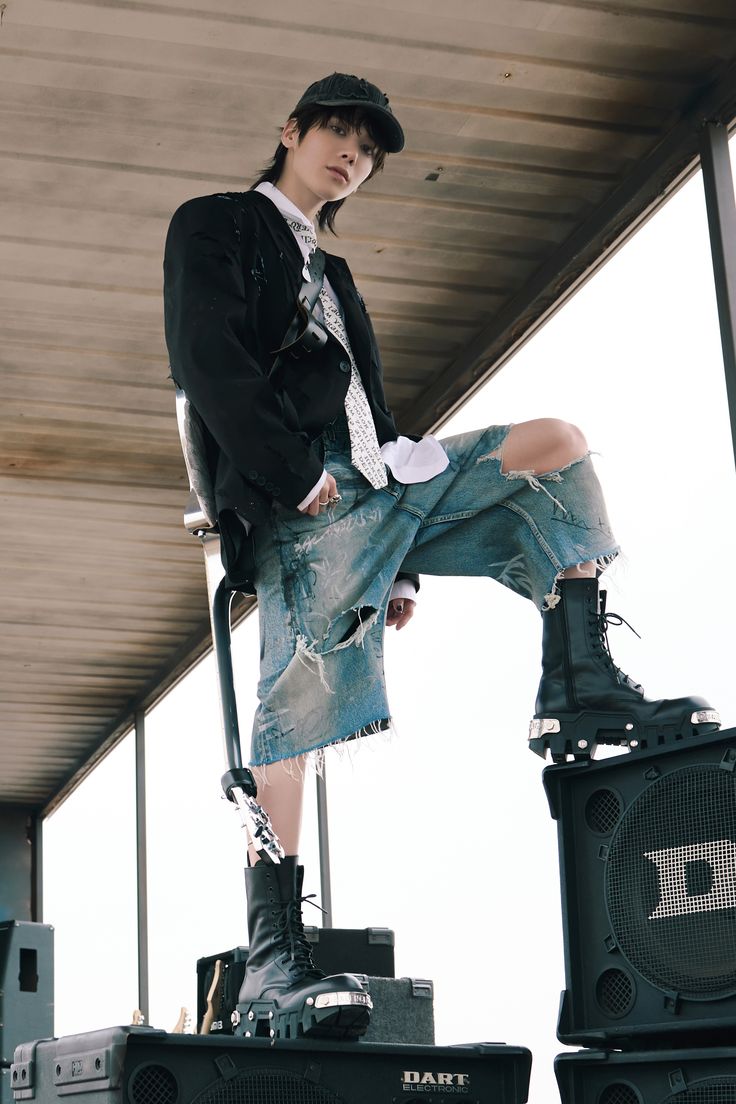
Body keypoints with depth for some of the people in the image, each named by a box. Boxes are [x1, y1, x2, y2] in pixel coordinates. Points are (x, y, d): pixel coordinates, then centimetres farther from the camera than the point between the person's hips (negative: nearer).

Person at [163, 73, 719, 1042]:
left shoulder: (333, 279, 33)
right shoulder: (215, 226, 10)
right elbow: (208, 358, -7)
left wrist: (402, 560, 17)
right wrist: (298, 473, -17)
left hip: (386, 485, 8)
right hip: (304, 500, -8)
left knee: (556, 444, 0)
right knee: (299, 706, -21)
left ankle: (581, 689, -12)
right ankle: (273, 968, -25)